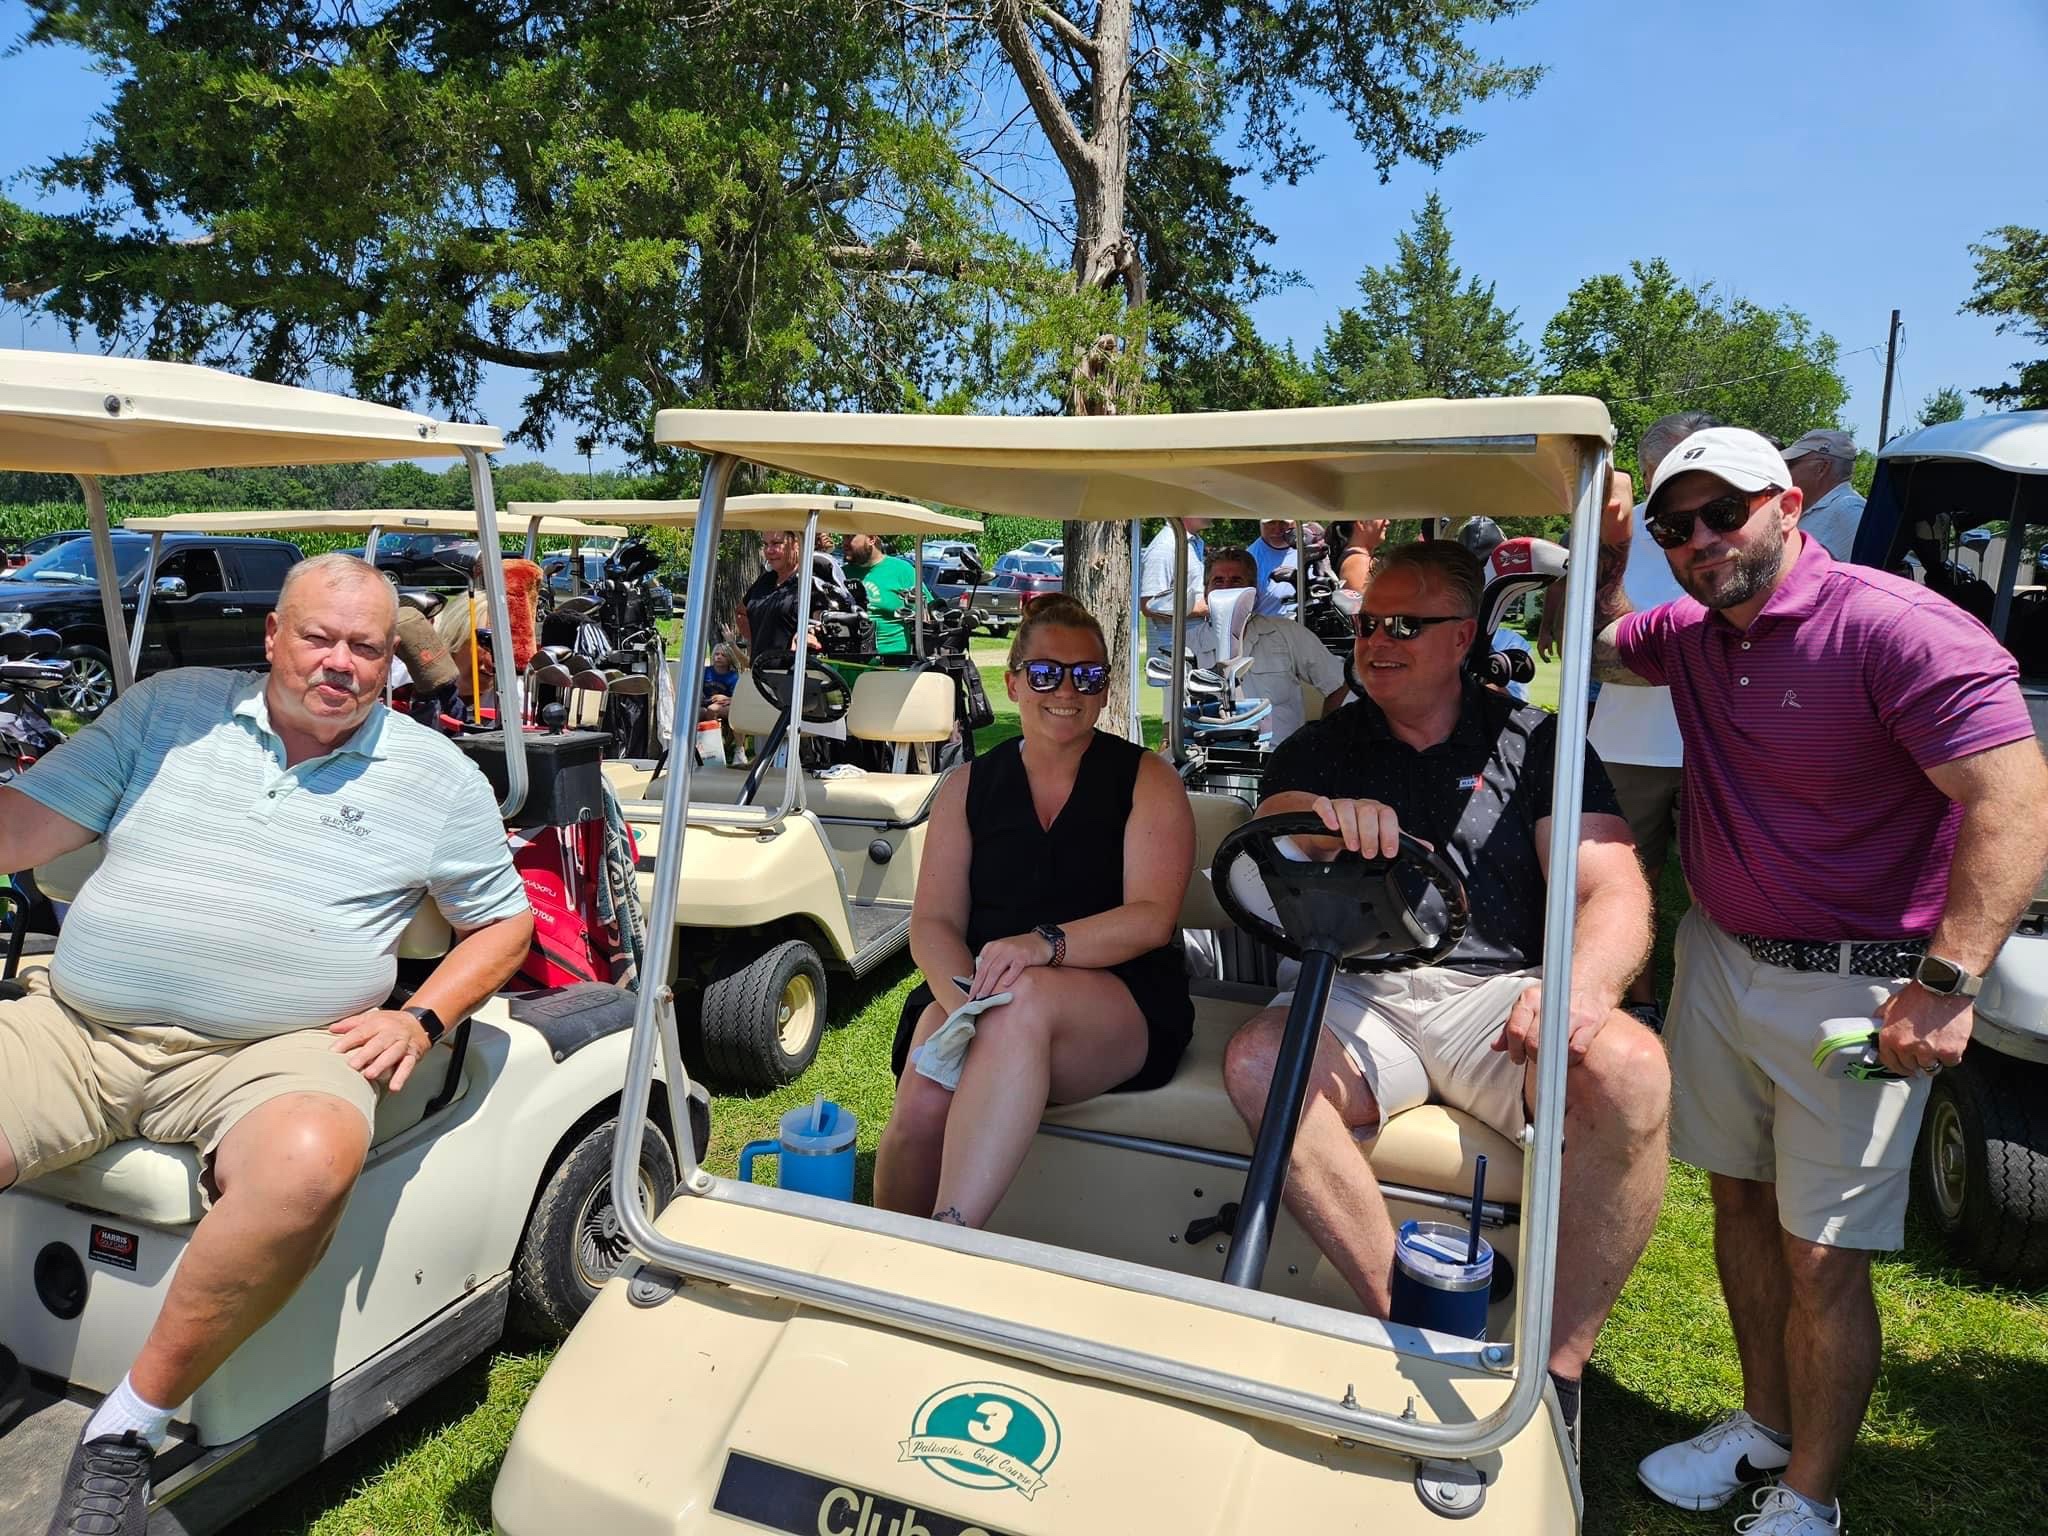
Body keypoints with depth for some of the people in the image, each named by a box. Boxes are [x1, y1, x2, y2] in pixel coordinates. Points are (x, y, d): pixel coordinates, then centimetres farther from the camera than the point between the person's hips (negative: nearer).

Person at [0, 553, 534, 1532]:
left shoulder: (439, 776, 8)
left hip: (267, 1053, -2)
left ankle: (129, 1428, -14)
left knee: (310, 1161, -34)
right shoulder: (170, 708, 13)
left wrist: (422, 1021, -1)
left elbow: (503, 922, 14)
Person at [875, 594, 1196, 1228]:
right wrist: (963, 997, -19)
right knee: (922, 1105, -29)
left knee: (1026, 997, -36)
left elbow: (1151, 917, -9)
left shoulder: (1147, 779, 5)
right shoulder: (968, 786, 12)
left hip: (1122, 1011, -2)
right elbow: (933, 922, 3)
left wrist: (1045, 943, -27)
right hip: (980, 997, 3)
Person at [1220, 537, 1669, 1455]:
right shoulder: (1321, 751, 14)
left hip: (1499, 994, -1)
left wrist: (1582, 984, -26)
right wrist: (1316, 821, -29)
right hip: (1364, 1000, 1)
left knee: (1630, 1069, -31)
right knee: (1256, 1059, -29)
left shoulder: (1534, 742, 9)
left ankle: (1555, 1374, -16)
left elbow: (1613, 894, -3)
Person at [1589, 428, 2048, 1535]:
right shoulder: (1691, 633, 6)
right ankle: (1764, 1423, 36)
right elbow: (1596, 648, 27)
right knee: (1739, 1201, 17)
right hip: (1718, 957, 7)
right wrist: (1606, 554, 6)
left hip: (1854, 988, -7)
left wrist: (1947, 983, -26)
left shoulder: (1895, 628, -17)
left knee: (1822, 1258, 1)